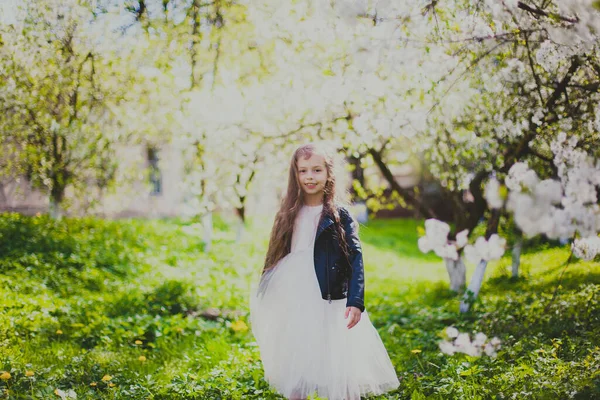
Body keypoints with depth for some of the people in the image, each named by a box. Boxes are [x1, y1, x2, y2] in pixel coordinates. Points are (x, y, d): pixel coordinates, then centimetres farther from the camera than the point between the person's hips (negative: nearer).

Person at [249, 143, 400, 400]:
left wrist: (355, 301, -20)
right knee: (293, 369, 12)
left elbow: (356, 258, -10)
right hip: (293, 303, 4)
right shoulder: (290, 214, 6)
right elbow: (277, 256, 12)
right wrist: (264, 296, 13)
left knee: (339, 368, 1)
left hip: (329, 303, -4)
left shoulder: (339, 215, -5)